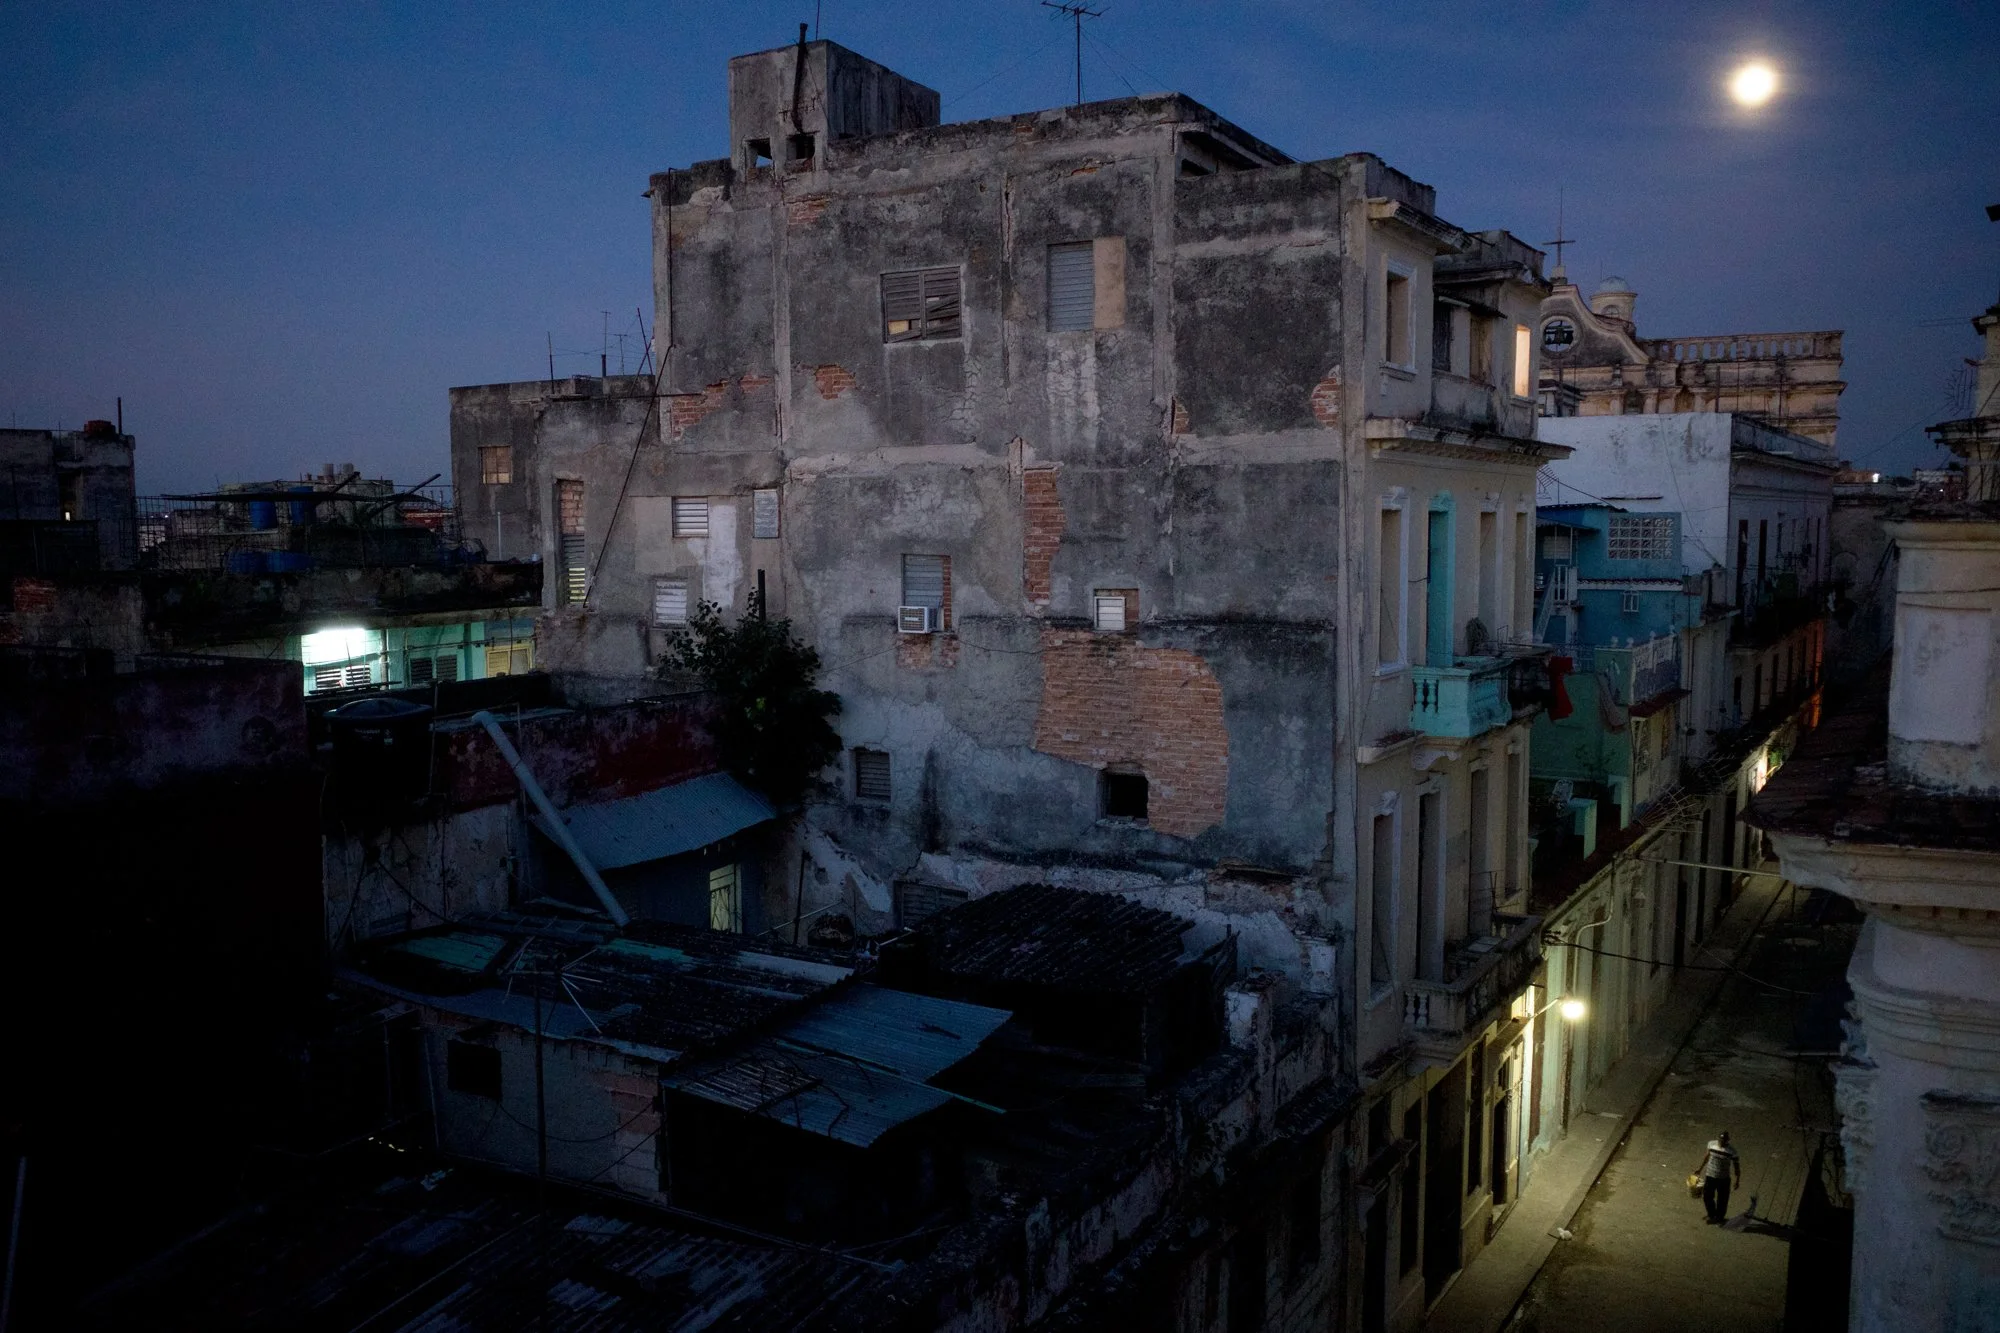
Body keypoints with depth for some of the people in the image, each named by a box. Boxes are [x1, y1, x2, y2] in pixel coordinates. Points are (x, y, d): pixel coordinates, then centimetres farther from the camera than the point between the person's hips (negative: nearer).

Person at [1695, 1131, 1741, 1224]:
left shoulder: (1731, 1151, -17)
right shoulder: (1711, 1144, -6)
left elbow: (1736, 1166, -8)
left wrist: (1737, 1180, -9)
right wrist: (1700, 1168, 18)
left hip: (1723, 1179, -3)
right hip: (1710, 1176, 3)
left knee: (1722, 1200, 10)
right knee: (1707, 1197, 11)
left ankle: (1719, 1217, 33)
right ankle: (1712, 1215, 36)